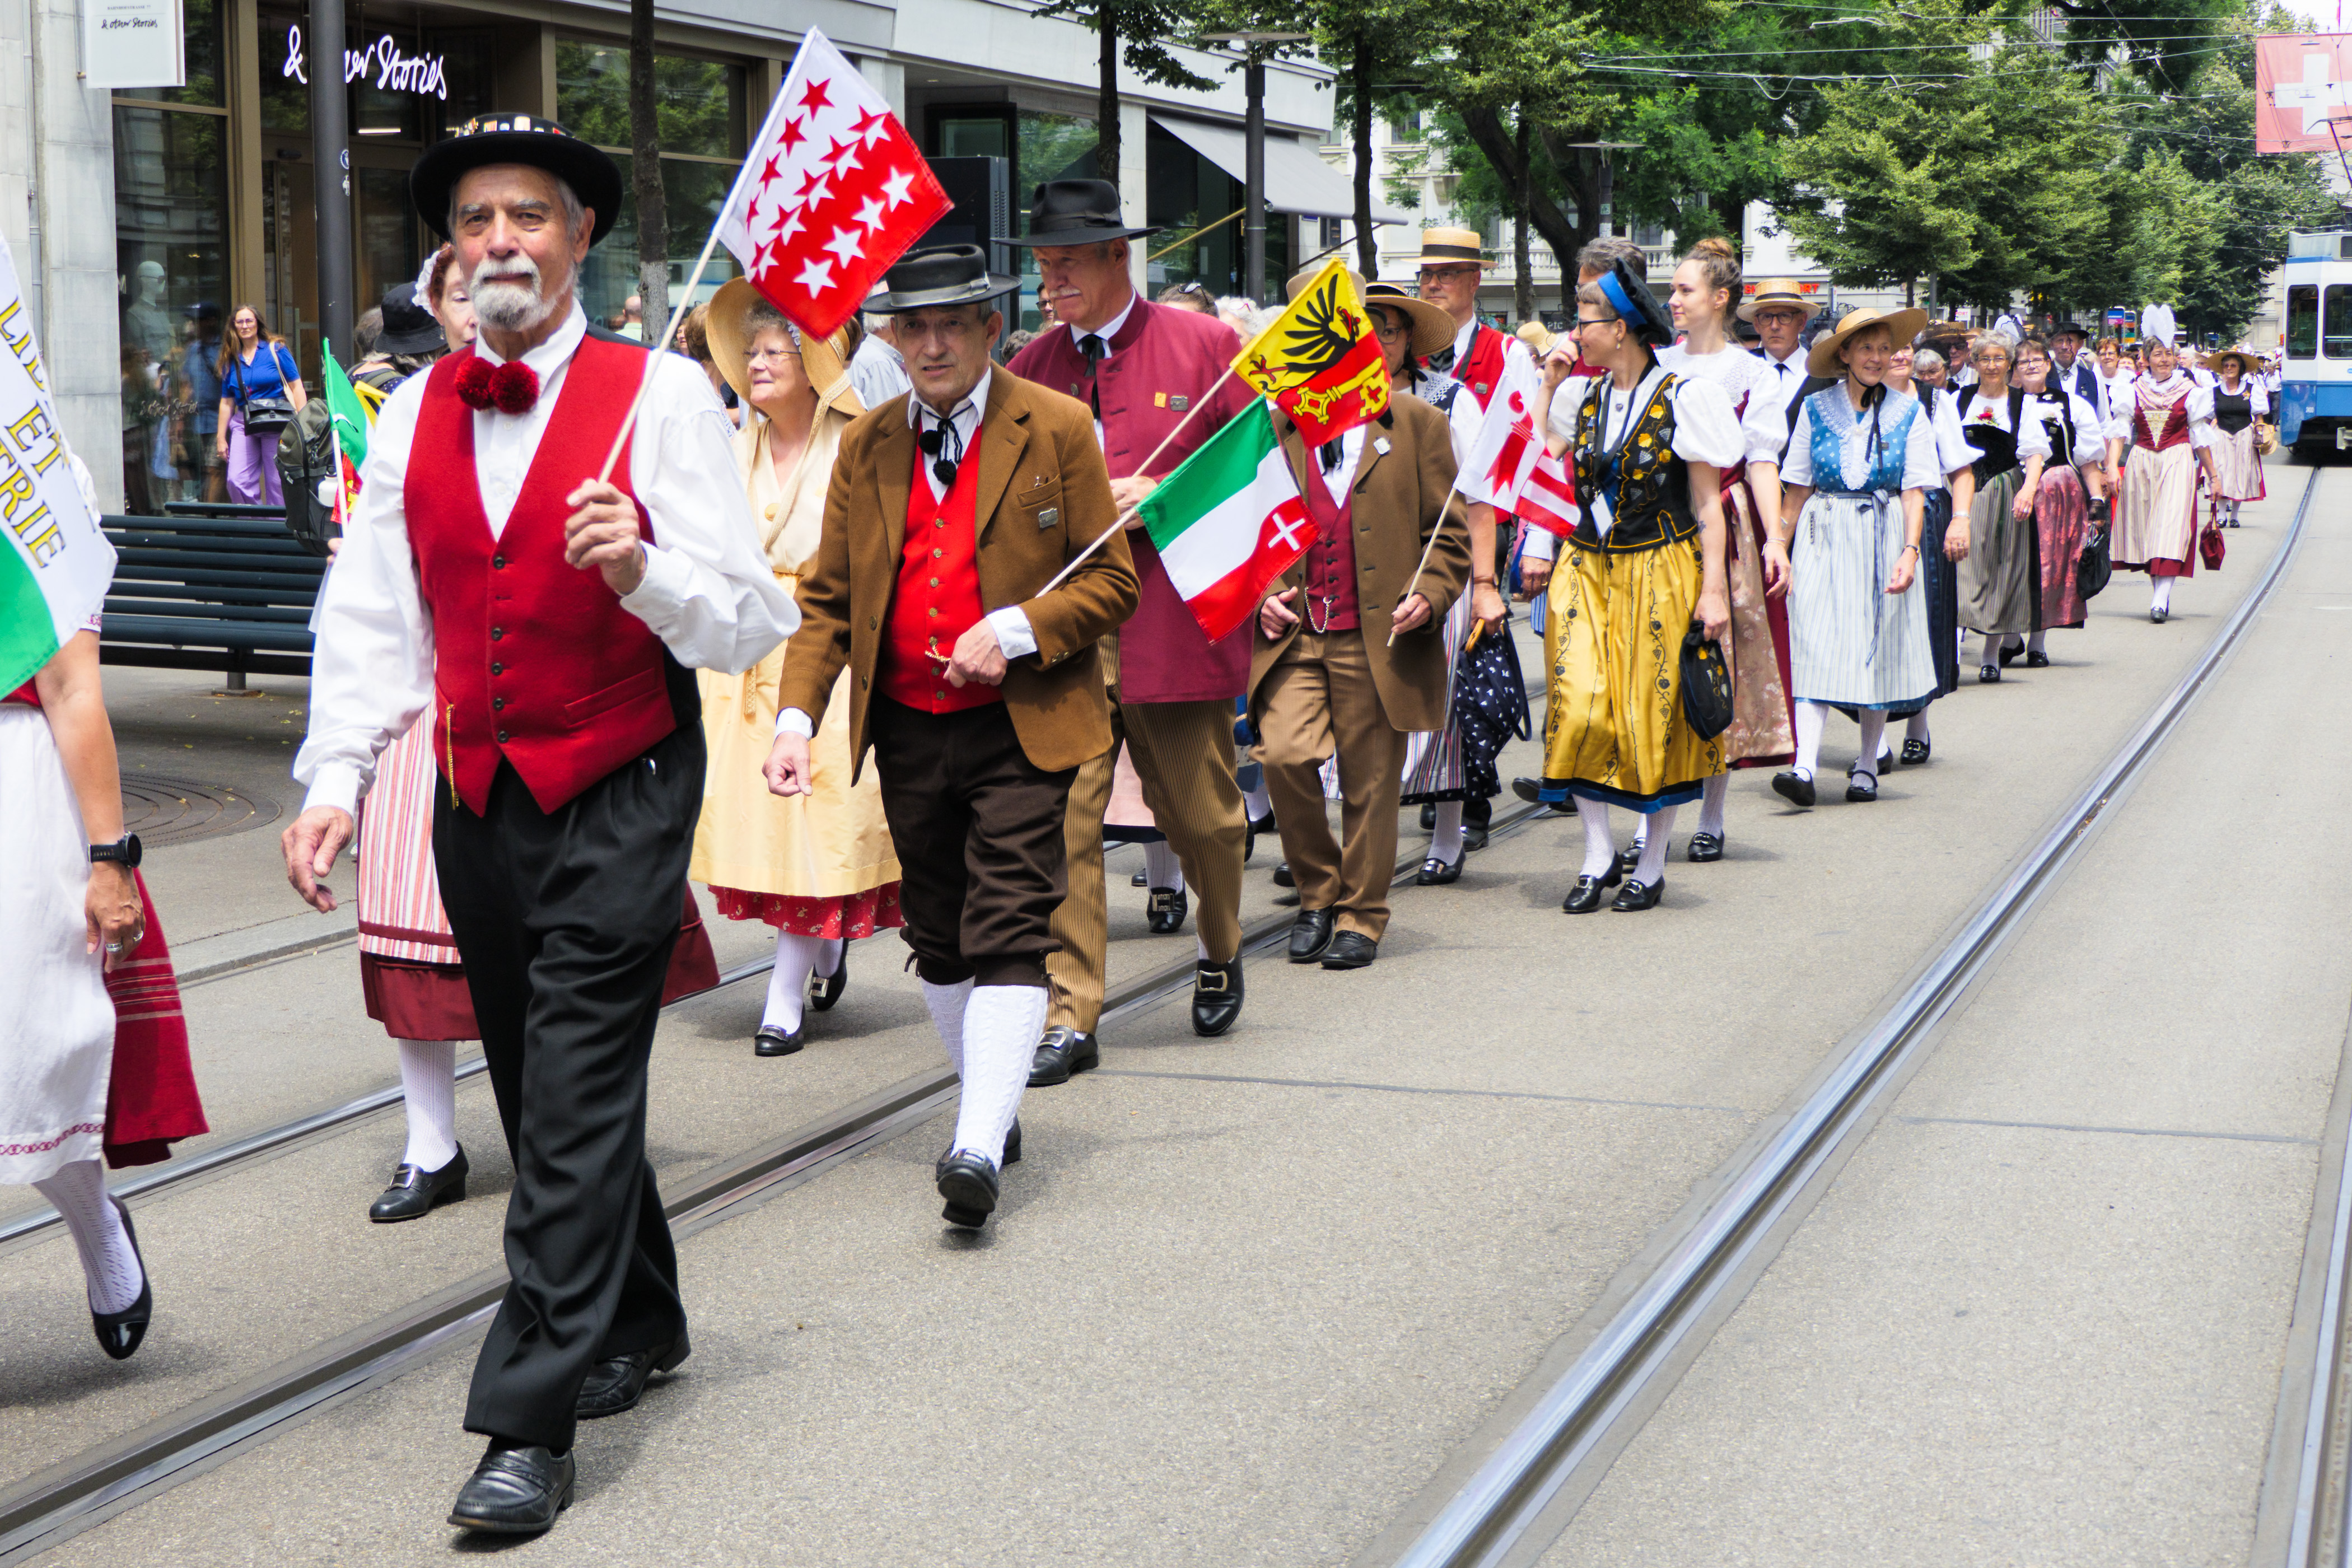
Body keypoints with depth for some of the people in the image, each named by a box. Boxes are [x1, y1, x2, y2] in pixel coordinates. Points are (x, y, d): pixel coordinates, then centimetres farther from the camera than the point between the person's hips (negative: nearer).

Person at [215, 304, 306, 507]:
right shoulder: (231, 360, 13)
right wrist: (221, 437, 14)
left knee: (277, 483, -4)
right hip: (244, 425, 3)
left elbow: (296, 387, 0)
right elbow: (227, 401, 17)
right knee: (237, 481, -10)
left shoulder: (276, 350, 2)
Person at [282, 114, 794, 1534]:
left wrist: (642, 569, -29)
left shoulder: (663, 396, -8)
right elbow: (372, 618, 7)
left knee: (576, 1102, -8)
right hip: (479, 799, 6)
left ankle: (532, 1425, -5)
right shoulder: (416, 414, 6)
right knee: (540, 1088, 16)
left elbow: (754, 624, -11)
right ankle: (640, 1324, 36)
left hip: (622, 794, -5)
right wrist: (333, 782, -4)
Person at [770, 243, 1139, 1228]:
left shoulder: (1055, 429, -3)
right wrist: (797, 717, -6)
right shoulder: (868, 444, 8)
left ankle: (979, 1148, -19)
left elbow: (1113, 579, -2)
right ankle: (992, 1108, 28)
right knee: (936, 937, 12)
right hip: (908, 731, 5)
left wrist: (1012, 632, -17)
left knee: (1007, 932, -13)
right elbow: (828, 599, 8)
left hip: (1021, 725, -5)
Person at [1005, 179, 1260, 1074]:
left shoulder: (1205, 347, 2)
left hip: (1177, 621, -1)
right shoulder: (1031, 367, 10)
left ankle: (1221, 953, 38)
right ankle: (1068, 1017, -1)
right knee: (1060, 822, -7)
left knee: (1202, 815, 10)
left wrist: (1159, 494, -11)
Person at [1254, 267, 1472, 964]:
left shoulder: (1419, 425, 5)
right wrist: (1264, 593, 3)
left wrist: (1428, 597, -9)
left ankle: (1360, 917, 19)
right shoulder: (1280, 425, 11)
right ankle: (1316, 893, 8)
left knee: (1370, 782, 3)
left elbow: (1450, 532, 6)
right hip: (1294, 636, 2)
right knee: (1284, 754, -15)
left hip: (1378, 640, -1)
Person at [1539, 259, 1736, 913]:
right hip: (1588, 566, 5)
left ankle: (1652, 865, 12)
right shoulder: (1586, 398, 10)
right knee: (1578, 710, -8)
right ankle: (1599, 854, 4)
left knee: (1654, 715, 0)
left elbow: (1707, 502, -5)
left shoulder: (1682, 397, -6)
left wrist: (1714, 587, -10)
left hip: (1660, 571, -5)